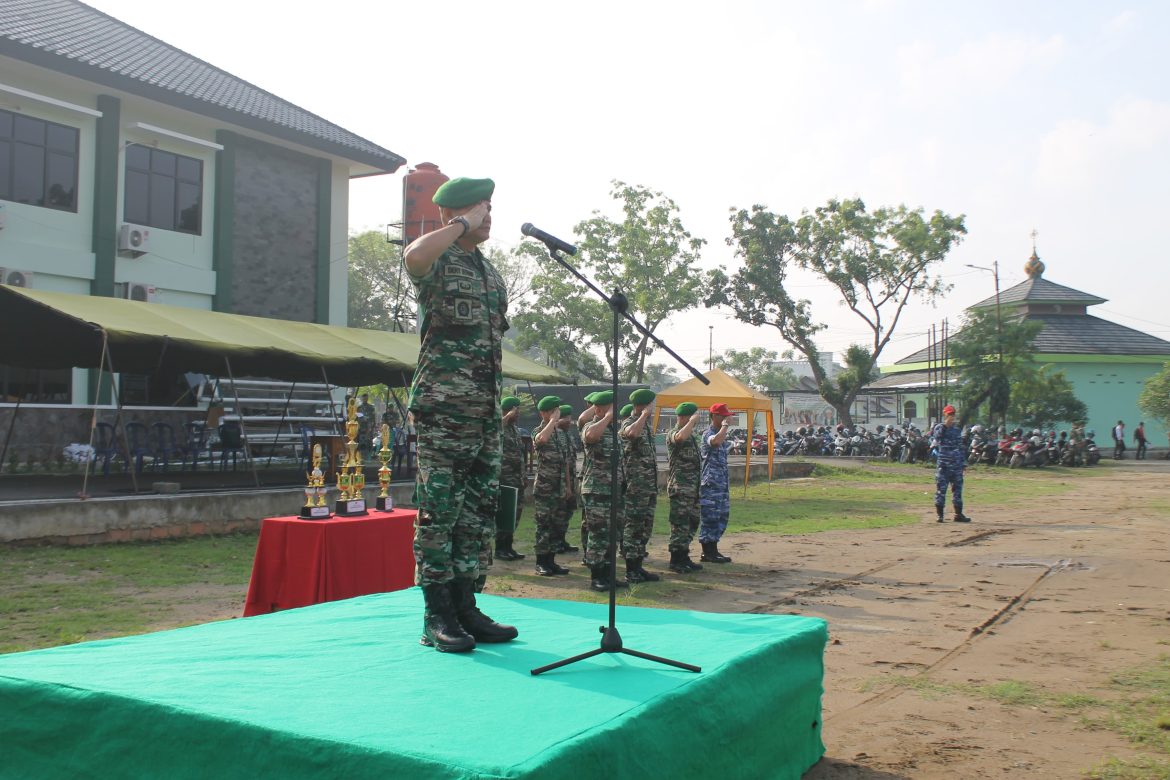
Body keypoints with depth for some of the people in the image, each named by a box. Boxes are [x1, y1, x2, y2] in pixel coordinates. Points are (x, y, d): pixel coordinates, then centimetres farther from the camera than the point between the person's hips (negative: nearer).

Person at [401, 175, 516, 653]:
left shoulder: (490, 272, 20)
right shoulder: (438, 262, -4)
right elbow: (413, 257, -31)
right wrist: (464, 225, -15)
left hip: (486, 410, 8)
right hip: (442, 409, -8)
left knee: (479, 511, 9)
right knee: (439, 510, -4)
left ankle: (465, 608, 18)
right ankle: (437, 618, 2)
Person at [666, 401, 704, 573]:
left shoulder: (691, 435, 19)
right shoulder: (673, 434, -10)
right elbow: (681, 437, -37)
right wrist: (692, 421, -23)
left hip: (693, 487, 10)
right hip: (680, 487, -10)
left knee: (692, 523, 13)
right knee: (680, 525, -7)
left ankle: (684, 558, 21)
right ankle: (676, 561, -1)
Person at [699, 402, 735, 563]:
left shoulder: (719, 433, 17)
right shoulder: (708, 433, -13)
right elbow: (716, 441, -38)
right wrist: (726, 425, -24)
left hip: (721, 482, 10)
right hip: (711, 482, -10)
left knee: (721, 516, 11)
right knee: (710, 516, -5)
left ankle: (712, 550, 19)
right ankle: (708, 552, 1)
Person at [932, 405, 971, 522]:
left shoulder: (956, 429, 13)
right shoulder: (939, 428, -1)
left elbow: (961, 447, 17)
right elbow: (934, 439, -21)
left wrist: (964, 463, 14)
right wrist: (944, 425, -23)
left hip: (957, 465, 5)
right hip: (943, 465, -5)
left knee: (958, 488, 6)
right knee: (941, 489, -3)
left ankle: (958, 514, 13)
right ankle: (940, 515, 3)